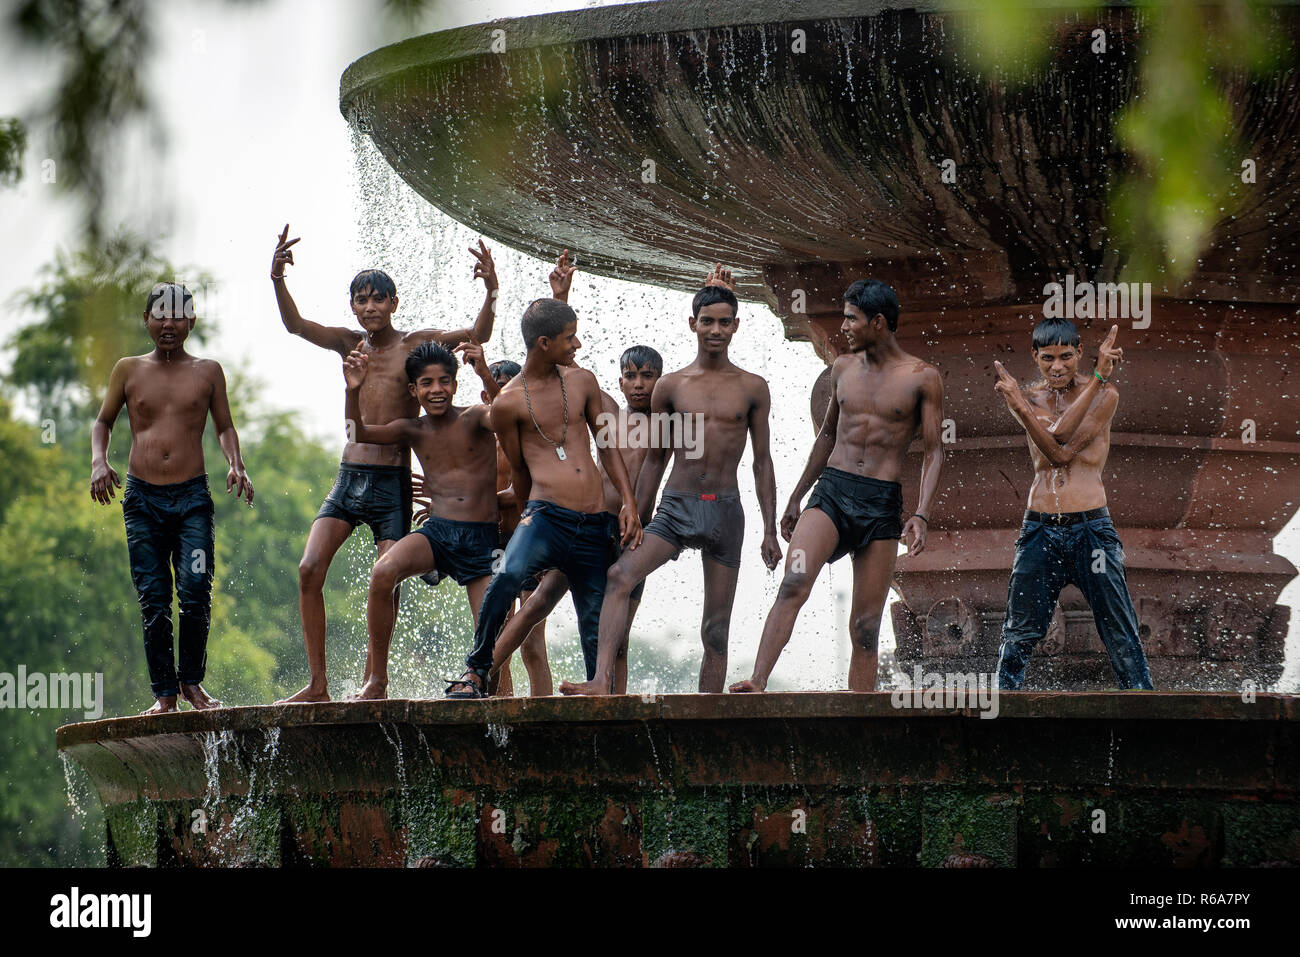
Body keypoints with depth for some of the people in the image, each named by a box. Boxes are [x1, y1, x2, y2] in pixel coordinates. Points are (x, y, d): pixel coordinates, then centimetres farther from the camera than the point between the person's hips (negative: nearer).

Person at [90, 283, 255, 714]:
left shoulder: (208, 372, 9)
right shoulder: (129, 370, 10)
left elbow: (224, 426, 18)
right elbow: (103, 422, 19)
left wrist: (236, 464, 0)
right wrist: (98, 460, 1)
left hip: (192, 496, -1)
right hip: (142, 497, 1)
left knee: (196, 592, -14)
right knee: (153, 601, -1)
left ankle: (192, 681, 3)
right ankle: (164, 691, 5)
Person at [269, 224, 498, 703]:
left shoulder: (417, 344, -1)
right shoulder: (350, 344, 11)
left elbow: (477, 335, -13)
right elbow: (296, 325, 0)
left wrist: (491, 292, -31)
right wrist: (277, 280, -18)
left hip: (392, 483, -4)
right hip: (348, 478, 4)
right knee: (309, 568, -11)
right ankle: (317, 684, -6)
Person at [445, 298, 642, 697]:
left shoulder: (582, 382, 13)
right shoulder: (508, 402, 1)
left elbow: (607, 445, 18)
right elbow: (519, 471, 11)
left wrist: (628, 502, 8)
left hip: (594, 526, 4)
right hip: (546, 514, -4)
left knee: (596, 626, 5)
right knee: (508, 576, -31)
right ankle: (476, 672, -21)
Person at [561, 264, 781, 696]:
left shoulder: (752, 389, 6)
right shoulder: (670, 386, 7)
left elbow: (762, 461, 9)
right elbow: (655, 459, 13)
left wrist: (770, 531, 4)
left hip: (725, 513, 0)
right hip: (675, 508, 0)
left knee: (716, 629, 1)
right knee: (620, 576, -26)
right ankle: (601, 682, -35)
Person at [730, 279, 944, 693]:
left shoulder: (923, 378, 0)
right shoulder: (843, 368, 12)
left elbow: (934, 452, -1)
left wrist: (921, 516, -13)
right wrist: (796, 498, 25)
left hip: (882, 503, -2)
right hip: (831, 491, 2)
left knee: (866, 625, 0)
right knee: (794, 585, -22)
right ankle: (757, 683, -30)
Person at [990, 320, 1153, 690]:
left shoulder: (1104, 394, 1)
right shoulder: (1029, 397, 8)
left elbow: (1063, 448, -10)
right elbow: (1057, 442, -12)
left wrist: (1020, 405, -20)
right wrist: (1098, 375, -17)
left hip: (1090, 529, -2)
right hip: (1039, 530, 2)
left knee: (1121, 635, -3)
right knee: (1019, 634, 3)